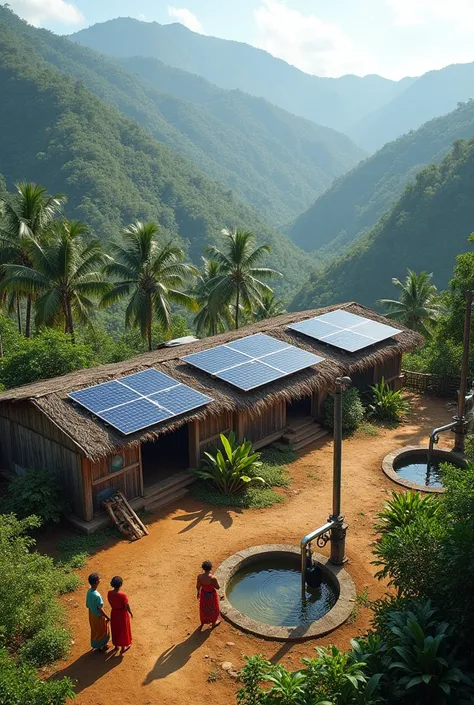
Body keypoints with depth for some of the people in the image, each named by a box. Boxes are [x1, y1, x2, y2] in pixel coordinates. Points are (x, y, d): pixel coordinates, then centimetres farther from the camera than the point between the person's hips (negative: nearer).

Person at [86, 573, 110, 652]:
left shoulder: (89, 591, -12)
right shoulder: (97, 595, -37)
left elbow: (87, 605, 1)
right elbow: (100, 609, -27)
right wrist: (107, 618, -14)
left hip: (92, 614, 7)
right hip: (98, 616, -7)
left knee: (94, 630, 27)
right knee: (102, 631, 18)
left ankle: (96, 645, 46)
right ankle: (102, 646, 37)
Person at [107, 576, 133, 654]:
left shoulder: (110, 593, -17)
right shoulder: (122, 595, -33)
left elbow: (110, 603, 1)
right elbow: (127, 606, -21)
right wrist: (130, 613, -2)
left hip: (114, 613, 5)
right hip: (122, 614, -5)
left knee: (115, 629, 26)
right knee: (123, 630, 17)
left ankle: (116, 645, 47)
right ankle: (123, 648, 33)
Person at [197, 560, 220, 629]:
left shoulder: (200, 576, -23)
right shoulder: (213, 578, -34)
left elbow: (198, 586, -7)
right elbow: (218, 587, -18)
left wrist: (198, 593, 13)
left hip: (203, 594, 3)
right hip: (212, 595, -3)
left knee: (203, 608, 28)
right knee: (213, 609, 25)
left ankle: (202, 623, 50)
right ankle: (214, 623, 48)